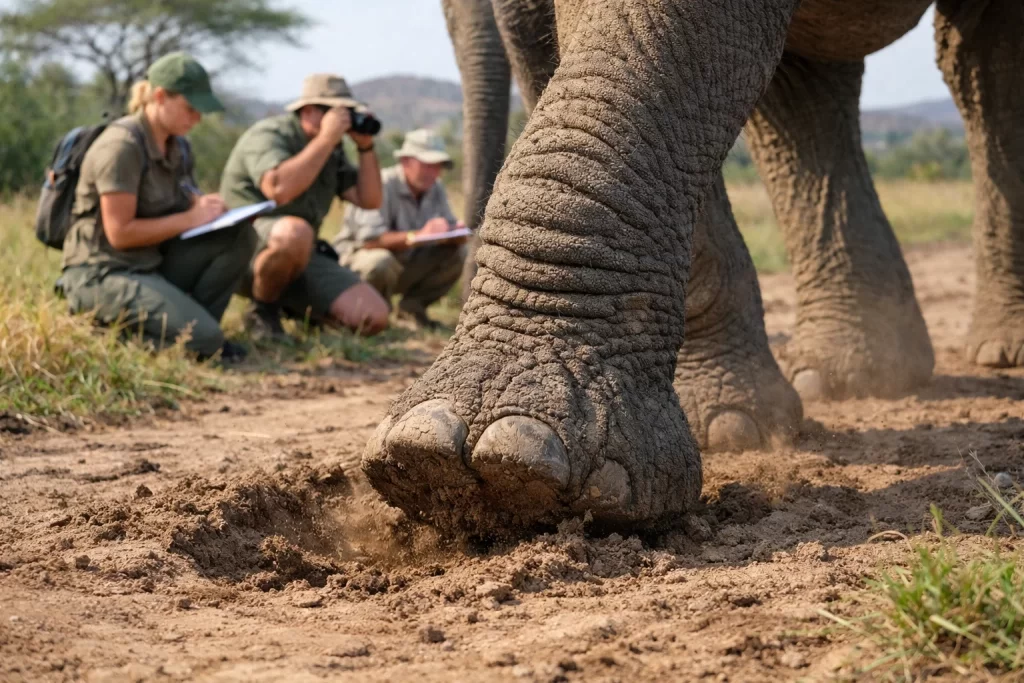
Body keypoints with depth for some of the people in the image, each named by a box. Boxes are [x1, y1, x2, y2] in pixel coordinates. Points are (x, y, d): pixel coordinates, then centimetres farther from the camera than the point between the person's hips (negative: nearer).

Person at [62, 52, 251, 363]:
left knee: (239, 236, -8)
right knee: (205, 339, -23)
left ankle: (192, 325, -1)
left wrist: (207, 207, -7)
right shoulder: (121, 146, -17)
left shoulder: (175, 146, 9)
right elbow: (120, 233, -20)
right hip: (103, 274, -9)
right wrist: (190, 219, -14)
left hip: (153, 263, 9)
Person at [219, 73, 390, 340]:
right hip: (245, 248, -8)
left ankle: (294, 307, 18)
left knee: (374, 317, -10)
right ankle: (263, 311, -14)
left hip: (304, 256, 8)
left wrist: (366, 146, -1)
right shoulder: (268, 135, -13)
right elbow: (279, 189, -34)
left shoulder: (332, 150, 12)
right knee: (295, 231, -43)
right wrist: (326, 139, -26)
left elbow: (369, 200, 10)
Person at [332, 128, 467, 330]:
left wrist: (456, 234, -28)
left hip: (405, 264, 7)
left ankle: (412, 305, 2)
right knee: (380, 262, -40)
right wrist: (417, 236, -45)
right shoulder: (382, 185, -23)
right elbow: (368, 239, -34)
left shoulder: (435, 188, 1)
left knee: (457, 253, -11)